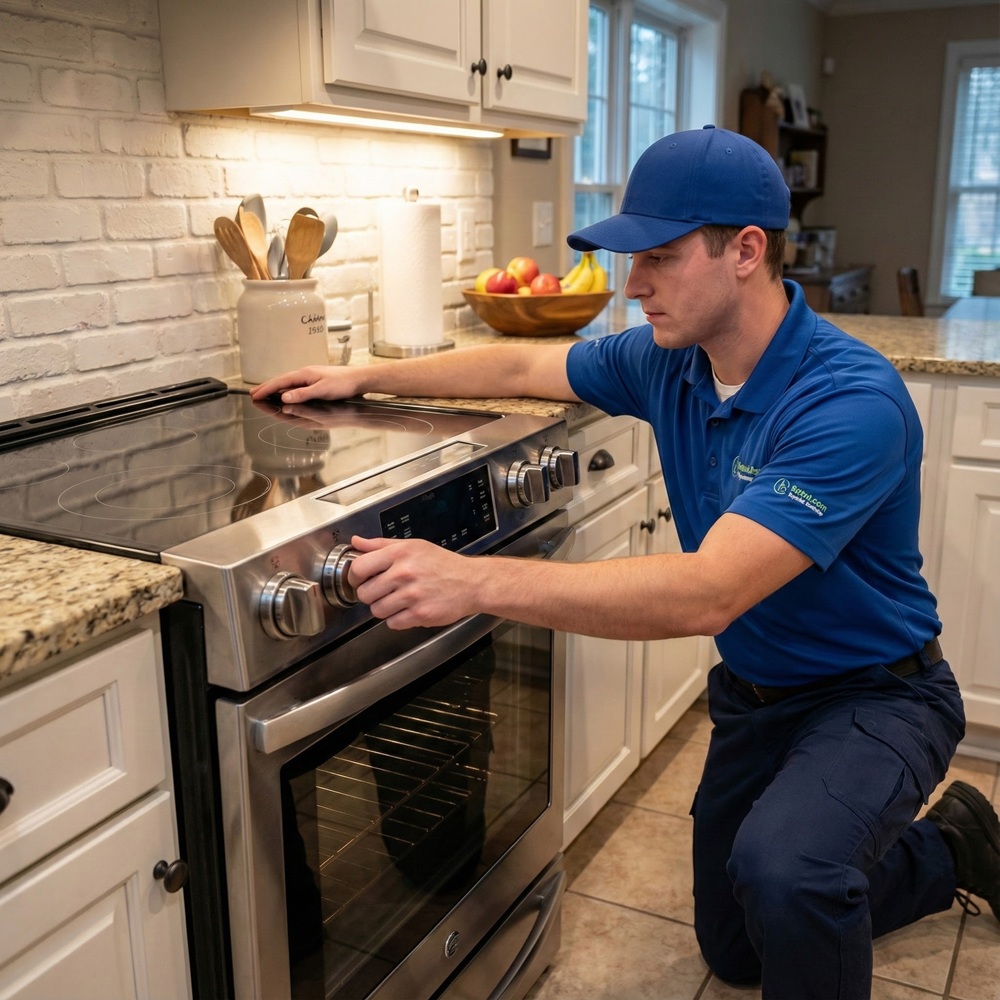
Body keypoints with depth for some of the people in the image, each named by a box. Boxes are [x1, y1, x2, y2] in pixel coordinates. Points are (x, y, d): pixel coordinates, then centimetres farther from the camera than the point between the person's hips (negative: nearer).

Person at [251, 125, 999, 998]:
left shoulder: (851, 402, -33)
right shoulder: (667, 361, -10)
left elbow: (708, 593, -43)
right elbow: (519, 368, 5)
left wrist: (478, 582, -49)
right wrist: (364, 378, 4)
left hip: (874, 694, -7)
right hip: (753, 692, 7)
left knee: (780, 869, -38)